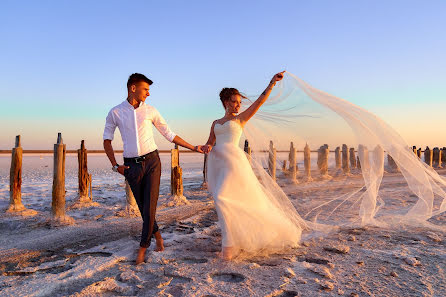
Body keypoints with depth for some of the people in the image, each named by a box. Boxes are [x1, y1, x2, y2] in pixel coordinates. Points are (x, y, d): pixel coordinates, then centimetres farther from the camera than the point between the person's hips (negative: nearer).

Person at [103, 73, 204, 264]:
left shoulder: (150, 111, 4)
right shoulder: (115, 112, 3)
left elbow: (169, 135, 9)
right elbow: (107, 141, 8)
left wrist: (193, 147, 8)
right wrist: (115, 165, -2)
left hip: (151, 161, 0)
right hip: (131, 165, 0)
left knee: (149, 206, -5)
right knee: (143, 206, 9)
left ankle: (143, 246, 11)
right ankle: (157, 235, 33)